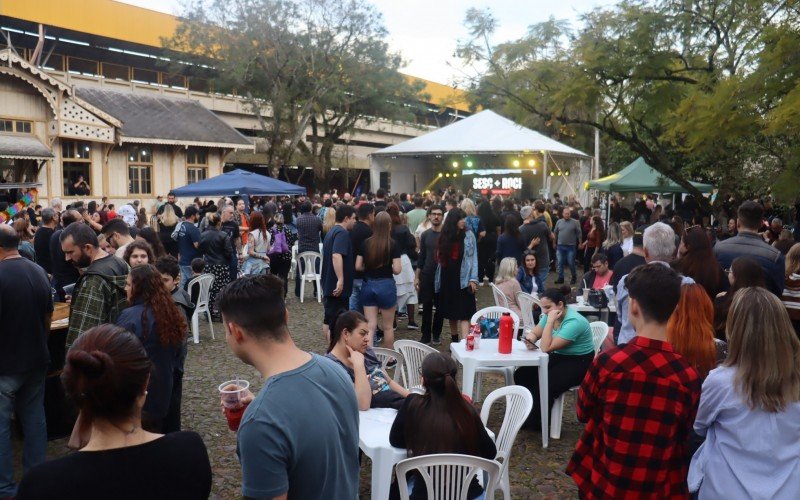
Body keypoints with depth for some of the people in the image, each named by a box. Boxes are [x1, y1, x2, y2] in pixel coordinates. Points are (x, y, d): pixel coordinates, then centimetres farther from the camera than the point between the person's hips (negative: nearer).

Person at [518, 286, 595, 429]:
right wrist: (530, 340, -17)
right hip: (559, 357, 8)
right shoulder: (549, 315, -4)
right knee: (522, 374, -7)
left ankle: (535, 421, -6)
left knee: (546, 385, -28)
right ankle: (527, 413, 7)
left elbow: (546, 348, -30)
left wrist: (550, 321, -30)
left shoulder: (574, 322, -28)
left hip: (579, 363, -8)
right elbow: (534, 333, 6)